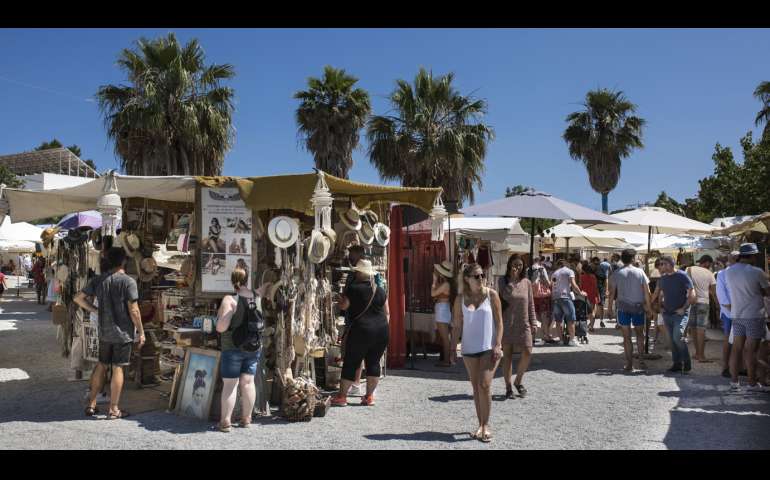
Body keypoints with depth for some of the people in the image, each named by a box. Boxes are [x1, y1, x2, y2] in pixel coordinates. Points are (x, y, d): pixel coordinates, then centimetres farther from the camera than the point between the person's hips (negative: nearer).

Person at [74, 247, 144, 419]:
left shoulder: (99, 281, 3)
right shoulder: (128, 281, -14)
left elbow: (78, 298, 6)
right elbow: (133, 310, -15)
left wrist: (94, 310, 15)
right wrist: (141, 331, -7)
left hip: (104, 332, 5)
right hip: (123, 332, -5)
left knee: (101, 366, 17)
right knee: (117, 369, 0)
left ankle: (91, 405, 23)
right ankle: (113, 410, 6)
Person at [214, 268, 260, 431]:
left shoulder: (230, 300, -16)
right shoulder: (256, 298, -1)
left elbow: (221, 327, -20)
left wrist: (218, 322, 1)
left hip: (233, 348, -5)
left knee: (229, 384, 1)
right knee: (248, 382, 11)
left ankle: (225, 422, 5)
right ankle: (246, 419, 18)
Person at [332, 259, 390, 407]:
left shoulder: (353, 288, -5)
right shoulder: (380, 290, 10)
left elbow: (343, 306, 1)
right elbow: (387, 313, 14)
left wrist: (341, 298, 20)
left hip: (362, 329, -5)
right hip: (381, 330, 5)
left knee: (351, 362, 3)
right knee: (374, 362, 10)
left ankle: (342, 396, 9)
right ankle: (369, 396, 13)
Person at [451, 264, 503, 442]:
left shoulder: (491, 294, -4)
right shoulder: (461, 299, 1)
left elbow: (499, 321, -2)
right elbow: (457, 326, 6)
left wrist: (498, 345, -9)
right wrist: (453, 348, 3)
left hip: (489, 348, -2)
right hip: (469, 349, 3)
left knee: (484, 385, -10)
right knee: (476, 387, 9)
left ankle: (486, 426, 3)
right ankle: (480, 424, 20)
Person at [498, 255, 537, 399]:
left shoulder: (526, 282, 7)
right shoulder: (503, 281, -1)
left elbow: (531, 304, 10)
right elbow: (504, 297, -16)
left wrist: (533, 323, 6)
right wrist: (511, 279, -19)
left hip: (523, 324, 2)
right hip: (507, 324, -2)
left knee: (527, 353, -6)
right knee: (507, 355, 4)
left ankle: (518, 381, 17)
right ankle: (508, 388, 15)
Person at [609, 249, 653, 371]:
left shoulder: (617, 273, -2)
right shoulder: (640, 272, -1)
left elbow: (612, 292, -2)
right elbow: (646, 291, 0)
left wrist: (610, 306, 7)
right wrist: (649, 307, 6)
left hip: (623, 307, -1)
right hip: (638, 306, 1)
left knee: (627, 336, 4)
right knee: (639, 333, 17)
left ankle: (629, 363, 5)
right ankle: (641, 359, 8)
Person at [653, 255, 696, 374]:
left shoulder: (682, 276, -8)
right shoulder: (663, 278, 10)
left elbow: (692, 295, -9)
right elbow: (656, 294, 22)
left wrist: (683, 308, -14)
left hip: (680, 313, -6)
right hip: (667, 314, 6)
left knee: (677, 337, -18)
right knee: (672, 340, 7)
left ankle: (687, 363, -2)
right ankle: (677, 363, 16)